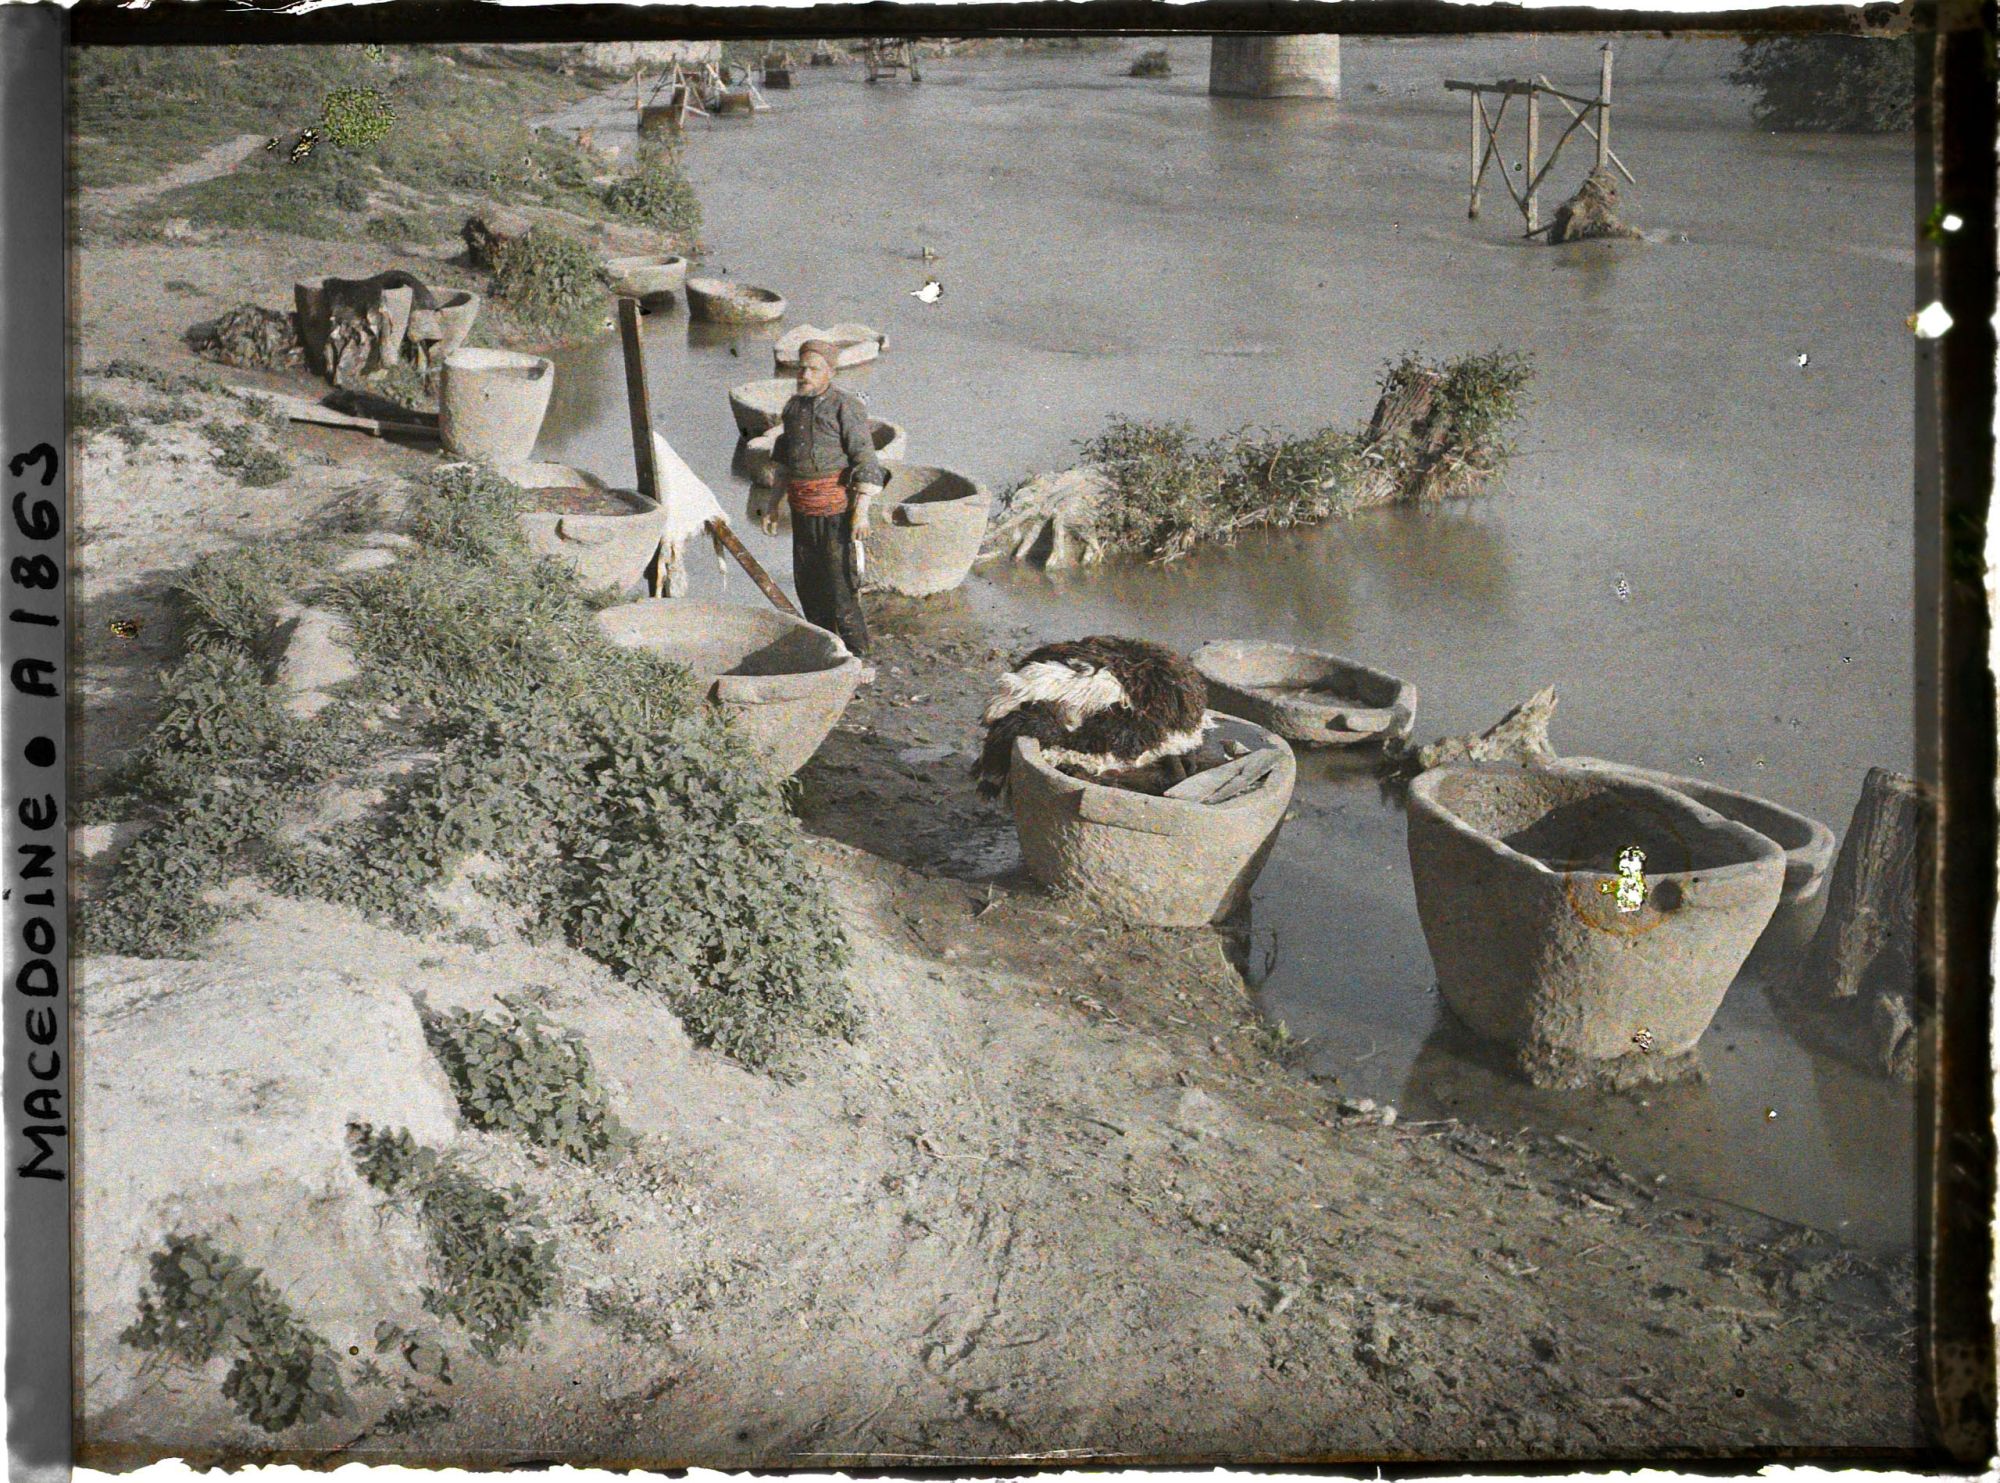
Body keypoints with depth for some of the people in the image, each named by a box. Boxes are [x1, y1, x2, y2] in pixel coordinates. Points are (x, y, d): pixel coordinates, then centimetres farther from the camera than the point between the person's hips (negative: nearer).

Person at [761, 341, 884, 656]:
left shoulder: (845, 407, -10)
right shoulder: (794, 407, 11)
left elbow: (866, 460, -14)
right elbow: (784, 460, 21)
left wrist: (861, 511, -20)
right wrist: (773, 505, 18)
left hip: (836, 508, -7)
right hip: (803, 510, 7)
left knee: (840, 579, -7)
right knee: (807, 580, 11)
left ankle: (856, 651, 3)